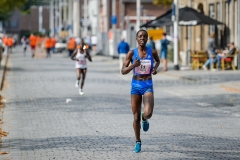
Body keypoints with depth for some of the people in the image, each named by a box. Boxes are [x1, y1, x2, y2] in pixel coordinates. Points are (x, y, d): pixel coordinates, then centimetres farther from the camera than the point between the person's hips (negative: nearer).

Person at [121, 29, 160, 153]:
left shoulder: (152, 52, -2)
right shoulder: (132, 53, -5)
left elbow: (158, 61, 21)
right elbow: (123, 71, -6)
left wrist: (155, 68, 0)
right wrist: (133, 65, -24)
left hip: (148, 86, 0)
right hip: (136, 86, 1)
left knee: (148, 113, -22)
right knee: (136, 117, 6)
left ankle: (145, 119, 17)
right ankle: (138, 142, 25)